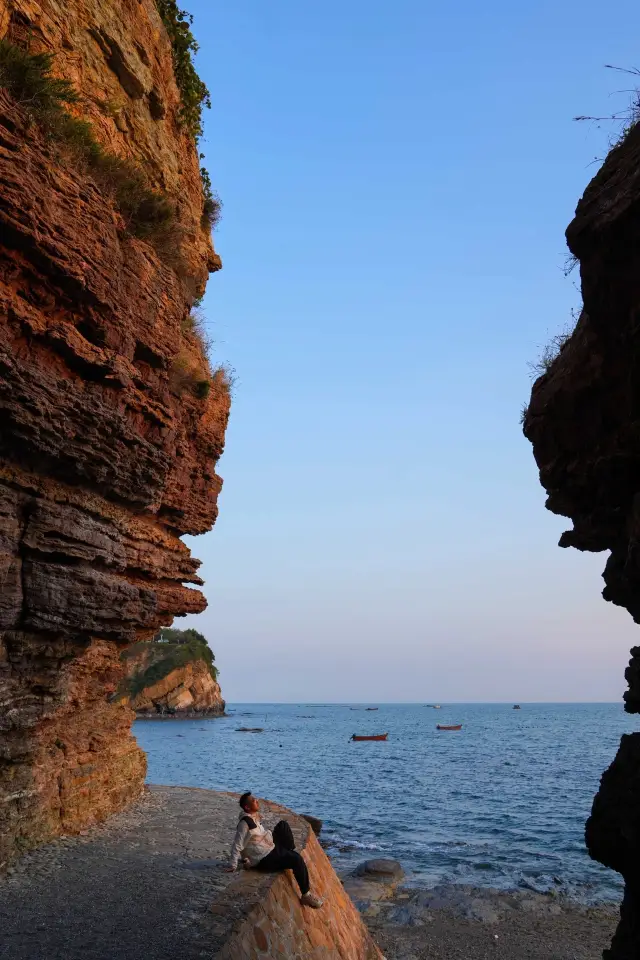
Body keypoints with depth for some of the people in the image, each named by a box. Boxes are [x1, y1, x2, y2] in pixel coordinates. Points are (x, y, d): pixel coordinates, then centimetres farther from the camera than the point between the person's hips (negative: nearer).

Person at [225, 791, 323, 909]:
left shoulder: (255, 817, 5)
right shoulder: (245, 823, -24)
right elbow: (237, 846, -22)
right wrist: (233, 866, -19)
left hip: (271, 849, 10)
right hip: (264, 860, -10)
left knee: (283, 825, 9)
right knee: (297, 860, -20)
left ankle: (291, 853, 10)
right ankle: (306, 895, -10)